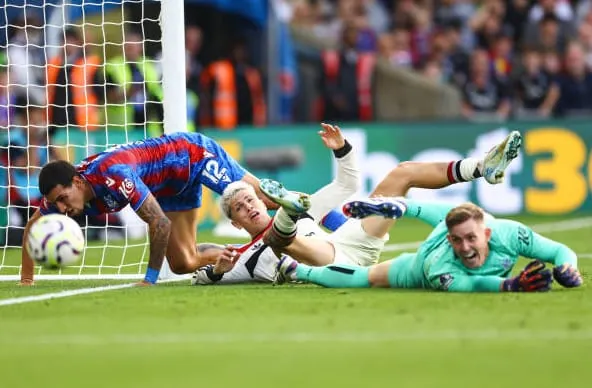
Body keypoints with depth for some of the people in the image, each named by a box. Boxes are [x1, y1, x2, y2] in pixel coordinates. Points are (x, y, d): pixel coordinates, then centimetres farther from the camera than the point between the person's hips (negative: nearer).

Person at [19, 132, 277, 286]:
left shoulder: (114, 175, -41)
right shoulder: (61, 191, -18)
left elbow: (160, 224, -36)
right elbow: (33, 226, 1)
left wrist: (150, 279, -29)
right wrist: (26, 279, -6)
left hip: (195, 154, -7)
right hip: (170, 189, 7)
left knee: (267, 201, 3)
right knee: (184, 264, 4)